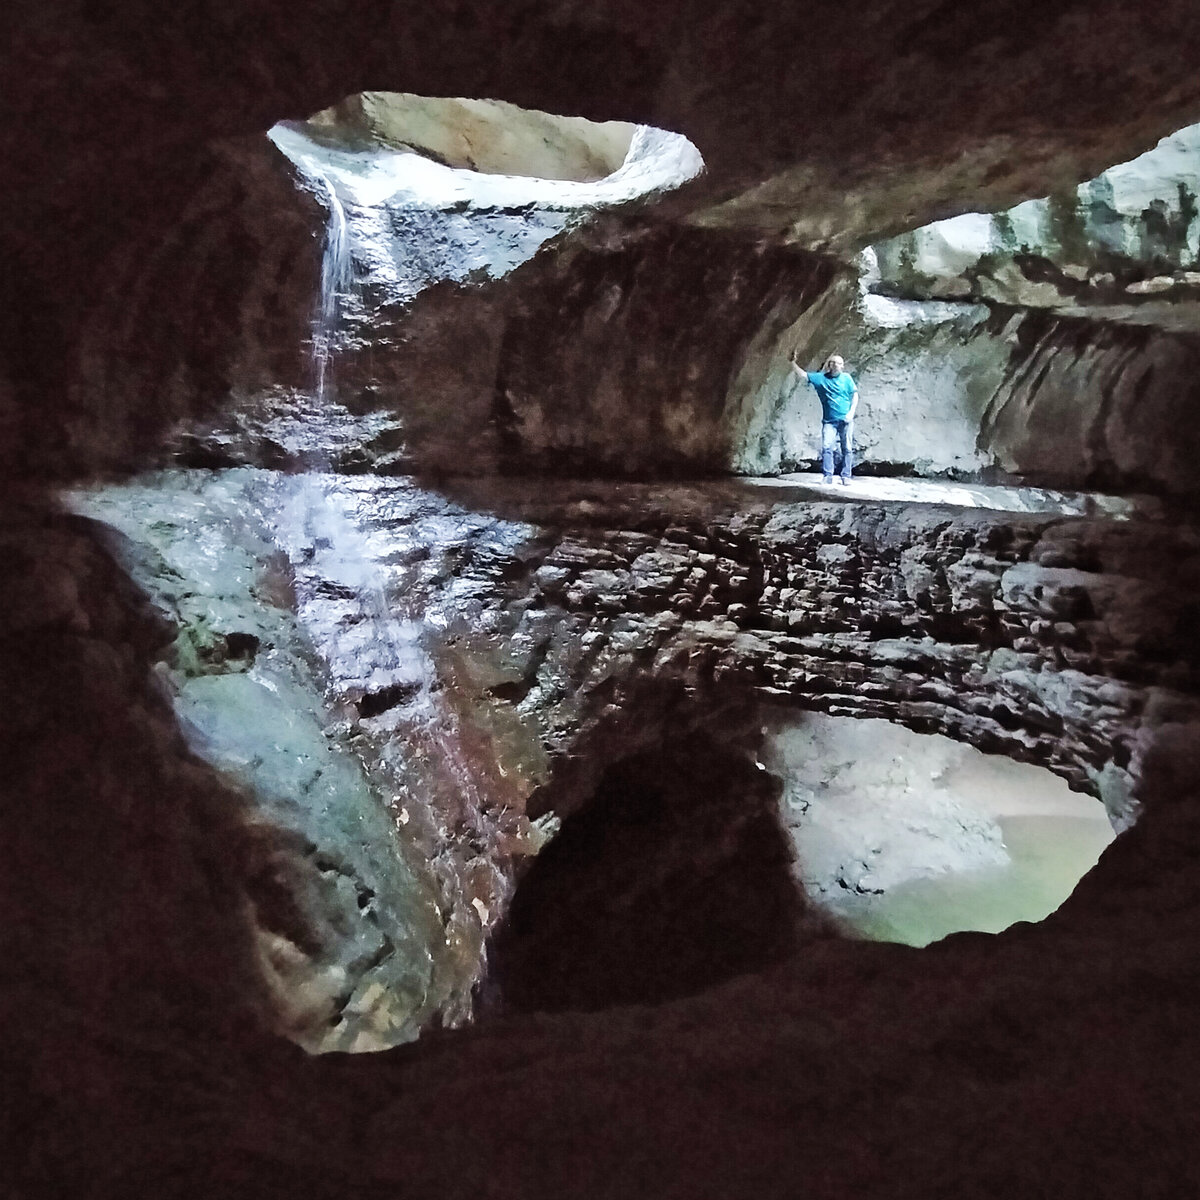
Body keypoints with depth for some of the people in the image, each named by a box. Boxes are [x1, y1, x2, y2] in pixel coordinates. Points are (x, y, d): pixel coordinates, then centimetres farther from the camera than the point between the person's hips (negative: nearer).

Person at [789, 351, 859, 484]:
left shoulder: (846, 378, 2)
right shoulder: (821, 378, 3)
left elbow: (855, 395, 5)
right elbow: (802, 374, 2)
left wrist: (851, 412, -6)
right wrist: (793, 362, -10)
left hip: (845, 420, 0)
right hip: (829, 421, 0)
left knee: (847, 449, 1)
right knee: (827, 447, -11)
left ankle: (846, 476, 8)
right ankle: (828, 476, -5)